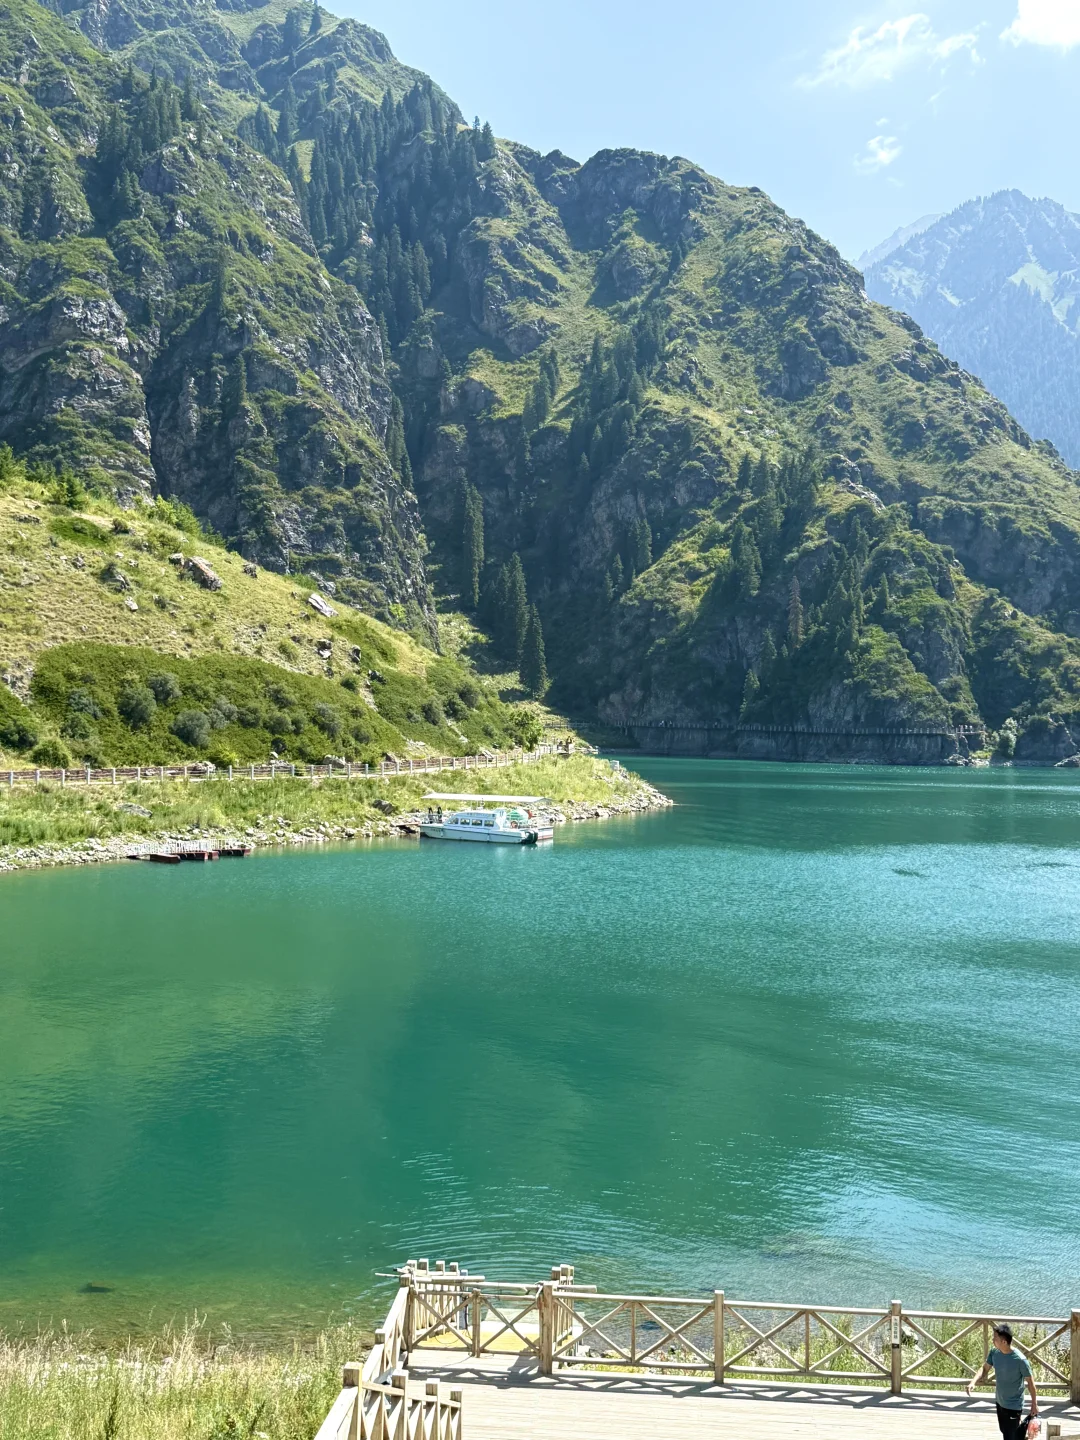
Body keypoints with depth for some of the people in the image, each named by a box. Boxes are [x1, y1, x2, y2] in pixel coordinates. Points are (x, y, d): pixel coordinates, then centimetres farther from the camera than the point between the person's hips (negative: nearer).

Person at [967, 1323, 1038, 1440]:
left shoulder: (1020, 1360, -28)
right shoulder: (994, 1352, -10)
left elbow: (1030, 1381, -15)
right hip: (1000, 1402, 6)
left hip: (1013, 1405, -6)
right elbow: (985, 1369, 1)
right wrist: (973, 1382, -16)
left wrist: (1034, 1404, -6)